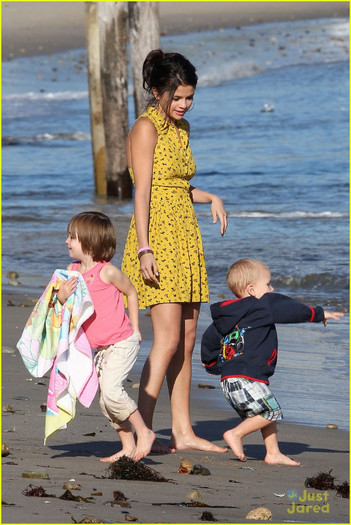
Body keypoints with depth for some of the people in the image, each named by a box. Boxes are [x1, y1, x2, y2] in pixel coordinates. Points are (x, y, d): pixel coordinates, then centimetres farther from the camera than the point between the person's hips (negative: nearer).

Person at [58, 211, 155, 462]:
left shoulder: (107, 272, -15)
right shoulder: (72, 270, 4)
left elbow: (131, 292, 0)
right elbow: (61, 303, 7)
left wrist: (134, 328, 5)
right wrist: (62, 295, -17)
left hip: (122, 342, -8)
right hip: (102, 347, 8)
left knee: (111, 390, -21)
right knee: (105, 400, 7)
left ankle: (144, 432, -8)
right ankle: (128, 446, 15)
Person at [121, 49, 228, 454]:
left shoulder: (180, 129, 16)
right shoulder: (146, 128, -9)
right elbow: (143, 191, -15)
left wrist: (211, 198, 8)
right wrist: (144, 248, -21)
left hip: (185, 238, 8)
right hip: (158, 238, -8)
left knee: (187, 339, 7)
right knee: (168, 340, -13)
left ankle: (183, 432, 11)